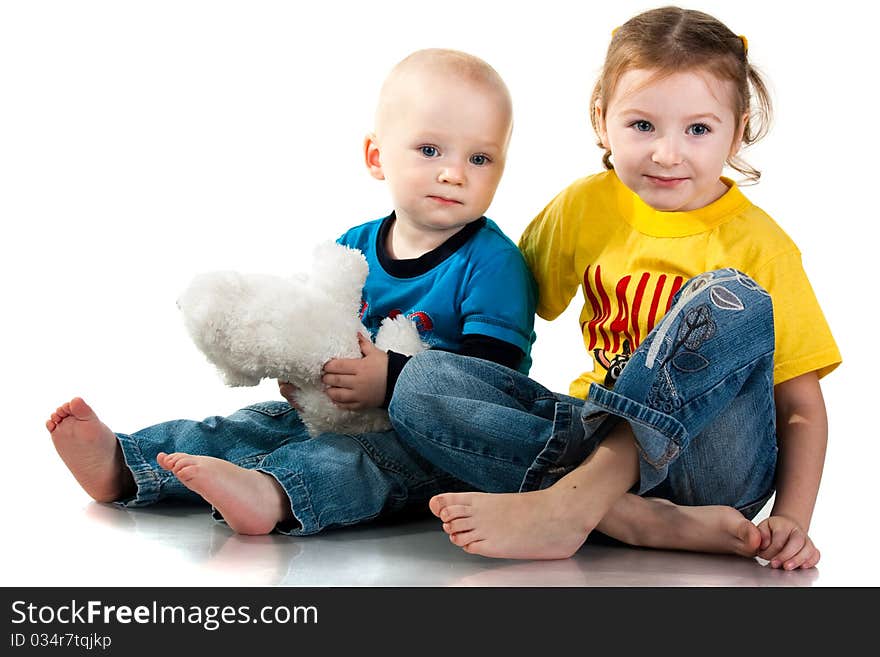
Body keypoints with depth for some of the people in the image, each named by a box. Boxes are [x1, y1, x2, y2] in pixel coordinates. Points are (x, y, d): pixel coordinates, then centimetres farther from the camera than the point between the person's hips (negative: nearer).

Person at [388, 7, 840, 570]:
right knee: (421, 381, -17)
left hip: (716, 457, -3)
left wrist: (792, 519, -18)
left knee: (733, 298, -29)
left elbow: (801, 408, -4)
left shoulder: (759, 247, -5)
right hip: (602, 431, 4)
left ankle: (571, 501, -35)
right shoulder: (587, 206, 5)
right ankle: (648, 521, -32)